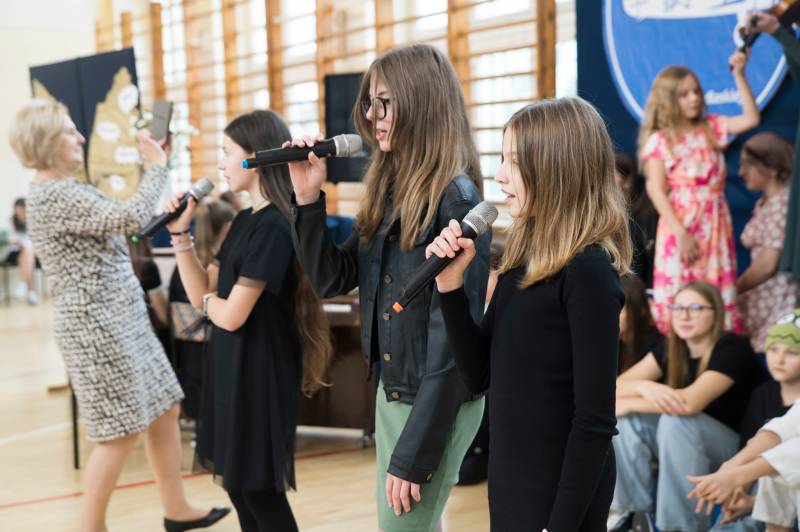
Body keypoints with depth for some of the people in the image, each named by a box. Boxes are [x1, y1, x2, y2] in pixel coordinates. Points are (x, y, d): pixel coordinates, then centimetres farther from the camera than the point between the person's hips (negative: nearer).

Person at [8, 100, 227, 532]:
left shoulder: (69, 189, 13)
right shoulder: (52, 196, -18)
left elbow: (121, 222, 21)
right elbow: (132, 218, -26)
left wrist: (153, 166, 14)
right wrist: (156, 166, -12)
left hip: (123, 318, 10)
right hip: (96, 324, -10)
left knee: (164, 410, 14)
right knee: (120, 432, -3)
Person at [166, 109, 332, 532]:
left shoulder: (274, 226, -20)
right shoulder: (244, 221, 9)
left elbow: (231, 316, -21)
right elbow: (202, 293, 8)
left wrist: (210, 301, 1)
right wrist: (180, 233, 0)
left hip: (258, 371, -9)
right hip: (230, 367, 9)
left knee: (260, 490, 3)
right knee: (237, 484, 15)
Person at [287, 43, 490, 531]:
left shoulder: (457, 201, -19)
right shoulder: (388, 192, 6)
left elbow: (453, 335, -21)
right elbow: (332, 279, 8)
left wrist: (414, 453, -19)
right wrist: (308, 198, -6)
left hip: (436, 404, -8)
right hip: (390, 391, 8)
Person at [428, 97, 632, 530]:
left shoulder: (588, 270, -18)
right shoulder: (523, 258, 4)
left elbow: (595, 421, -19)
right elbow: (479, 376, 6)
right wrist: (450, 285, -5)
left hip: (562, 485, -8)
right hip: (510, 474, 8)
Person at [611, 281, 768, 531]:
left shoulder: (733, 348, -20)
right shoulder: (670, 347, 0)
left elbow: (690, 402, -34)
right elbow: (617, 385, -7)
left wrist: (627, 404, -23)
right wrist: (645, 387, -30)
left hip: (739, 449, -6)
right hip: (681, 444, 6)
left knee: (675, 420, -33)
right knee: (625, 417, -15)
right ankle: (632, 511, -7)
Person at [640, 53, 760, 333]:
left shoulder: (712, 127, 9)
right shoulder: (659, 141, -3)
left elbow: (751, 119, 3)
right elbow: (657, 190, -8)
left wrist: (738, 75, -2)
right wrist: (680, 234, -16)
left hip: (715, 223, 4)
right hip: (680, 226, -4)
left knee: (719, 293, 3)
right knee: (678, 299, -2)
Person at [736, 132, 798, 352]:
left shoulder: (782, 203, -13)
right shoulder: (764, 203, 15)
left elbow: (768, 264, -16)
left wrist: (732, 290, -4)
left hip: (779, 300, -8)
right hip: (762, 296, 8)